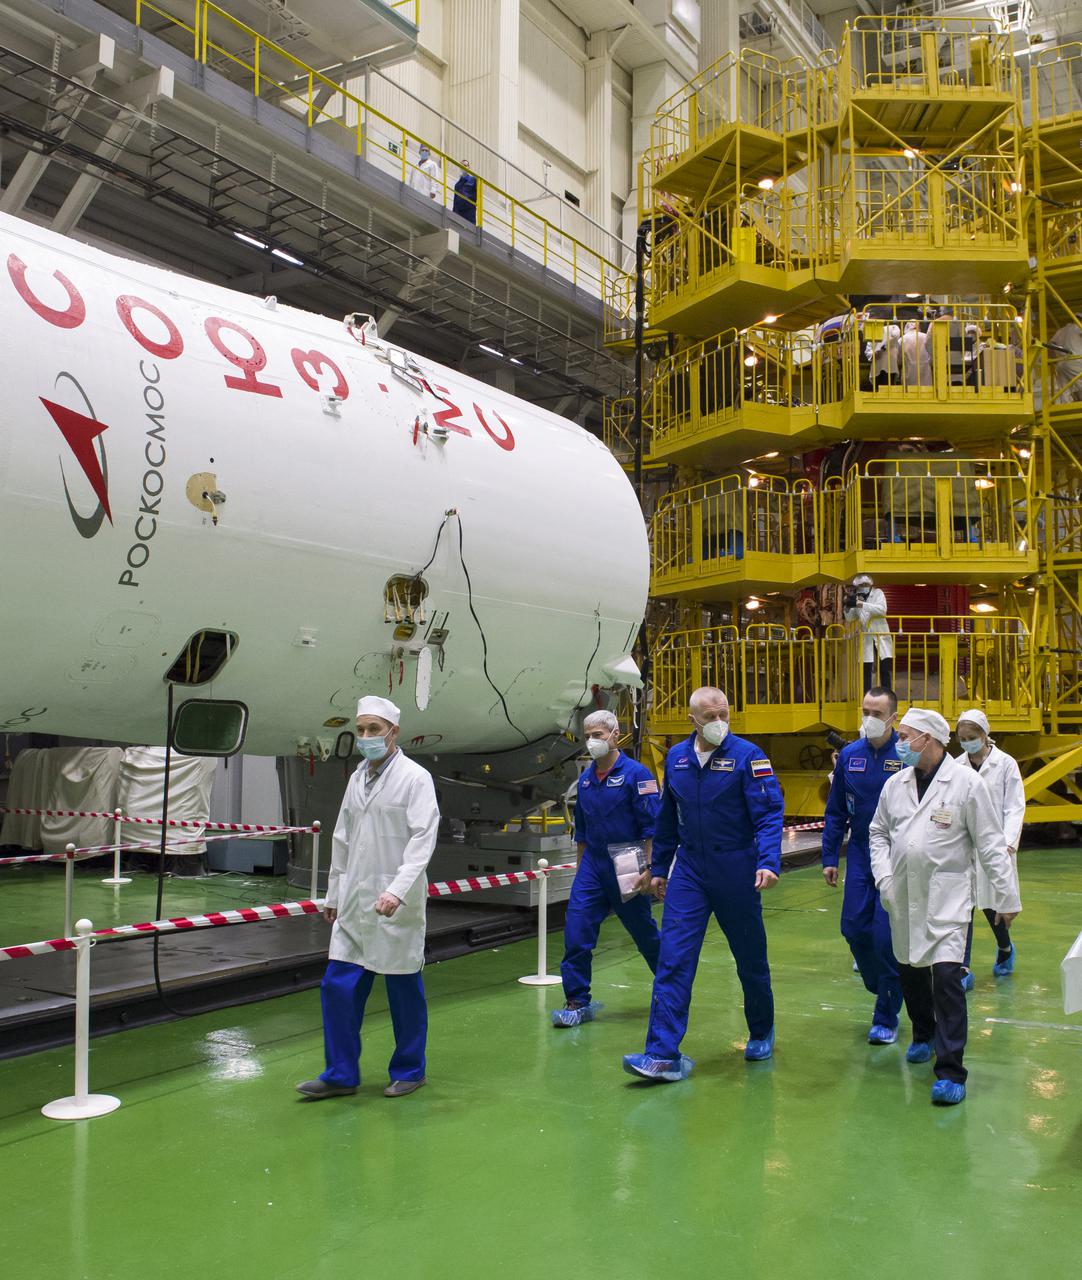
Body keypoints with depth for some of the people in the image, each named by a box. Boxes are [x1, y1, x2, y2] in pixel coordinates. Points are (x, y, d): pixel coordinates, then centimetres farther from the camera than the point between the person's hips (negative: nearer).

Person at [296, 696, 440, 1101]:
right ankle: (341, 1074, 17)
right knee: (338, 987, 4)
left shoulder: (415, 778, -7)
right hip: (354, 902, 6)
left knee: (404, 990, 5)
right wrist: (333, 894, 20)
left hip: (396, 904, -6)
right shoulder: (357, 779, 13)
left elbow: (422, 840, -15)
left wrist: (397, 890, -26)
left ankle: (409, 1070, 22)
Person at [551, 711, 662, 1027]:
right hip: (592, 866, 5)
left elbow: (652, 827, -12)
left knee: (644, 931, 11)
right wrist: (581, 868, 16)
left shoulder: (636, 774, -11)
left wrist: (647, 868, -16)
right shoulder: (586, 779, 8)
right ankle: (578, 1003, 1)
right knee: (576, 931, -7)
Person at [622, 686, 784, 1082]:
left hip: (737, 871, -3)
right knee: (673, 959, -6)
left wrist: (768, 863, -29)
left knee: (750, 958, 13)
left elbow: (769, 814, -16)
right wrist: (658, 868, 16)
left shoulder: (747, 756, -10)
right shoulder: (676, 758, 4)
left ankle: (761, 1034, 37)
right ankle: (663, 1056, -6)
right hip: (690, 870, 3)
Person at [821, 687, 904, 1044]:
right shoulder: (849, 755, 3)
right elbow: (836, 811, 10)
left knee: (886, 934, -3)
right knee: (854, 927, 5)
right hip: (860, 857, 4)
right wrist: (830, 857, 9)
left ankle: (886, 1018, 12)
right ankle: (880, 987, 33)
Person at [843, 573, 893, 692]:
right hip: (866, 638, 2)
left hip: (881, 636, -1)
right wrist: (846, 605, -13)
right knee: (866, 670, -1)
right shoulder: (856, 598, 6)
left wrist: (861, 604, -27)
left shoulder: (877, 593, -1)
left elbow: (882, 609, -18)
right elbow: (849, 618, 5)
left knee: (885, 669, -1)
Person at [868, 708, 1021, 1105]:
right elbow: (878, 832, 15)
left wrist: (1006, 897, -4)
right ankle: (924, 1035, 41)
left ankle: (950, 1072, -7)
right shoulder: (895, 784, 6)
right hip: (903, 897, 5)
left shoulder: (966, 782, -8)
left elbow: (991, 844, -5)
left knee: (947, 975, -14)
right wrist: (883, 876, 1)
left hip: (947, 897, -5)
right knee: (910, 971, 15)